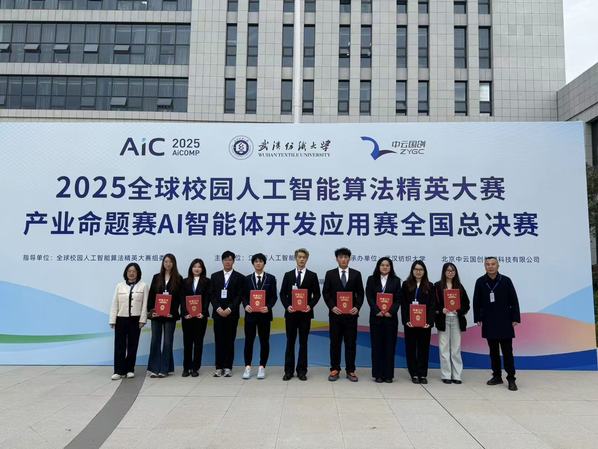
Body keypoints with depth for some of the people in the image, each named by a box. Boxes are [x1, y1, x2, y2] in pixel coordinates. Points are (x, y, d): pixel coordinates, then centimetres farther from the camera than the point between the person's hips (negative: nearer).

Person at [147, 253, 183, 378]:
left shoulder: (178, 279, 2)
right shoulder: (156, 277, 9)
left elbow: (179, 297, -2)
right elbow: (151, 295, 6)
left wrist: (173, 312, -13)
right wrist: (150, 310, -6)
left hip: (170, 315, -2)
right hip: (156, 313, 2)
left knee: (167, 342, 2)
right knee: (155, 341, 4)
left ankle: (164, 369, 10)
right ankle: (154, 368, 11)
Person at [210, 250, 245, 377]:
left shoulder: (239, 277, 4)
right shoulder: (215, 276, 11)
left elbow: (239, 296, -3)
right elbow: (212, 295, 5)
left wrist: (229, 309, -13)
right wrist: (218, 308, -8)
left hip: (232, 313, -2)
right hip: (218, 313, 2)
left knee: (230, 341, 2)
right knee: (218, 340, 2)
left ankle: (228, 367, 9)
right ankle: (219, 367, 8)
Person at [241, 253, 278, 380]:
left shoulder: (271, 278, 3)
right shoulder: (247, 278, 7)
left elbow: (274, 296, 0)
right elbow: (244, 296, 5)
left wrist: (268, 307, -17)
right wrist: (246, 305, -14)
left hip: (264, 314, -1)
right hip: (250, 313, 1)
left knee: (264, 341, 5)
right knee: (249, 340, 3)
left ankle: (262, 367, 15)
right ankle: (247, 367, 12)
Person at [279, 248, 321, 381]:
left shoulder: (312, 276, 3)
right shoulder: (288, 275, 6)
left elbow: (317, 294, 2)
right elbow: (283, 294, 5)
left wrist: (310, 306, -13)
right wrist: (287, 306, -10)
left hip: (305, 313, -1)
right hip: (291, 313, 1)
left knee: (303, 342, 5)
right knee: (290, 342, 6)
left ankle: (301, 371, 13)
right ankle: (289, 370, 13)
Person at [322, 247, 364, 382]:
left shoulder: (356, 274, 5)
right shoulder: (330, 274, 3)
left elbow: (360, 294, 5)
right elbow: (325, 293, 1)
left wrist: (357, 307, -10)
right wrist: (332, 307, -12)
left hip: (351, 314, 1)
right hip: (335, 313, 0)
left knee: (351, 343, 5)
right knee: (335, 342, 6)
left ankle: (350, 370, 15)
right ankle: (335, 370, 15)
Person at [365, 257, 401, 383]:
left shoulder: (396, 280, 7)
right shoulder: (371, 280, 6)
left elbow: (398, 299, 1)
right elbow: (369, 297, -2)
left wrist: (391, 311, -12)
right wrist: (377, 311, -13)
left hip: (391, 317, 0)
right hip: (376, 316, 0)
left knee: (390, 345, 3)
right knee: (377, 345, 3)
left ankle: (388, 374, 11)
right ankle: (378, 374, 11)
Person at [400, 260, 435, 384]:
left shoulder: (429, 286, 6)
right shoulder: (406, 285, 4)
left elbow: (432, 305, 0)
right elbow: (403, 304, 0)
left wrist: (429, 321, -12)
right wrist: (406, 320, -12)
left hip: (425, 322, 0)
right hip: (410, 322, 0)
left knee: (424, 348, 5)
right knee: (411, 347, 4)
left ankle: (422, 374, 13)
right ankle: (414, 374, 12)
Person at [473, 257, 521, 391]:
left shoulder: (506, 281, -4)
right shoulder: (480, 282, 0)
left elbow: (514, 301, -2)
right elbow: (476, 302, 3)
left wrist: (515, 318, -6)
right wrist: (478, 318, -1)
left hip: (505, 322, -2)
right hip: (489, 323, 2)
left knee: (507, 351, 0)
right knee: (493, 351, 11)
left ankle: (511, 379, 6)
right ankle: (497, 376, 21)